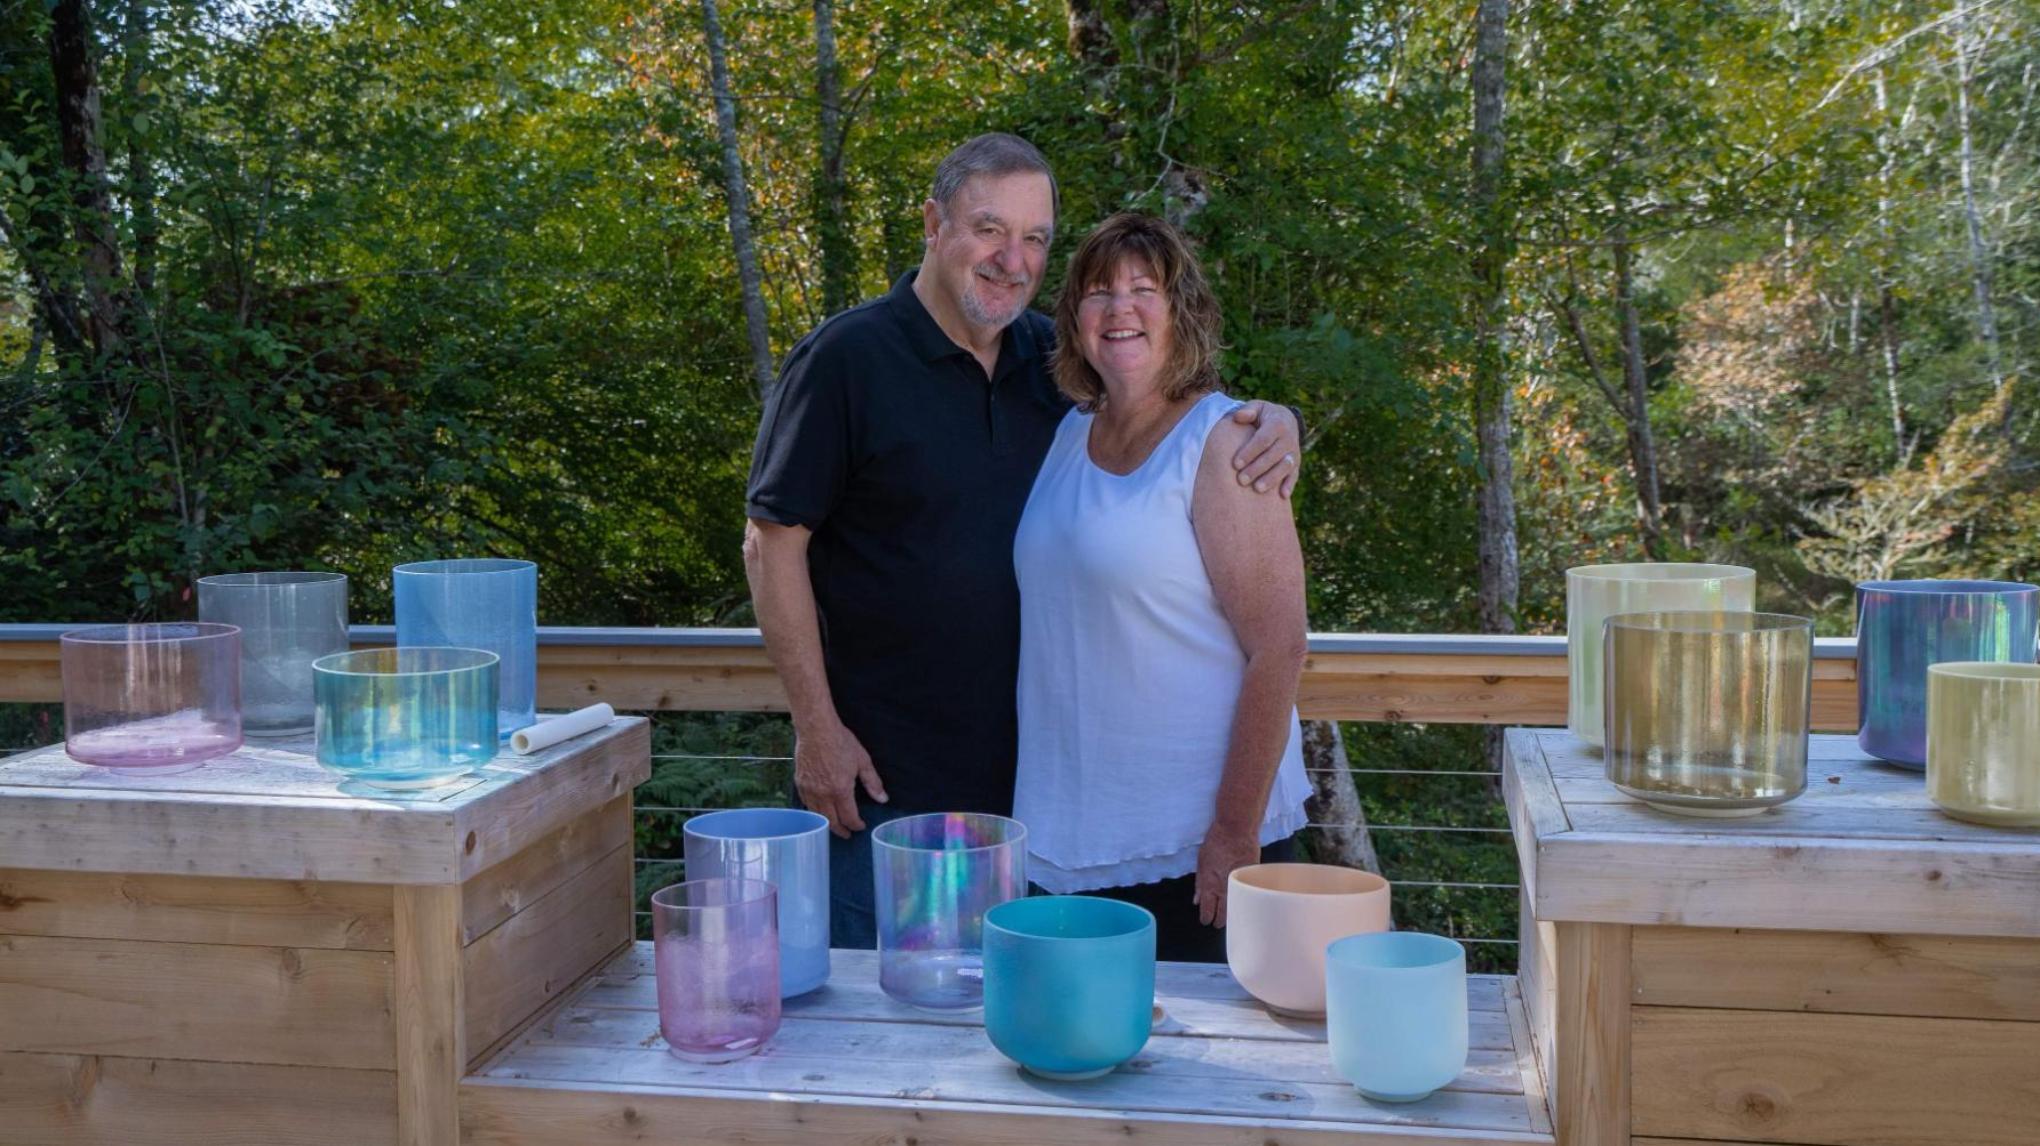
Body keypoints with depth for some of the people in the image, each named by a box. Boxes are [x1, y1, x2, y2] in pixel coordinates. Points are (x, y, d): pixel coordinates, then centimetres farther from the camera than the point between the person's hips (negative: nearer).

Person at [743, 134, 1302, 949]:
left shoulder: (1053, 358, 6)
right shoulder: (845, 359, -9)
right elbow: (773, 544, -10)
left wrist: (1272, 421, -8)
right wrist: (817, 727, -13)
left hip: (1034, 766, 5)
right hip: (888, 775, -5)